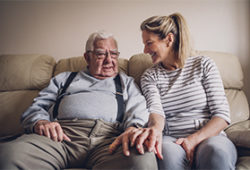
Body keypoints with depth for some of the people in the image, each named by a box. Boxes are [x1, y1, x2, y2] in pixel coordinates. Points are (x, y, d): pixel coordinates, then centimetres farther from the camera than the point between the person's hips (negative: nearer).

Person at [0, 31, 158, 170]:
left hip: (109, 136, 1)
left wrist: (133, 128, -14)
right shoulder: (64, 78, 32)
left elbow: (138, 108, 12)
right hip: (62, 135, 0)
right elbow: (37, 107, 22)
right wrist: (40, 122, -5)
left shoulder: (126, 82, 31)